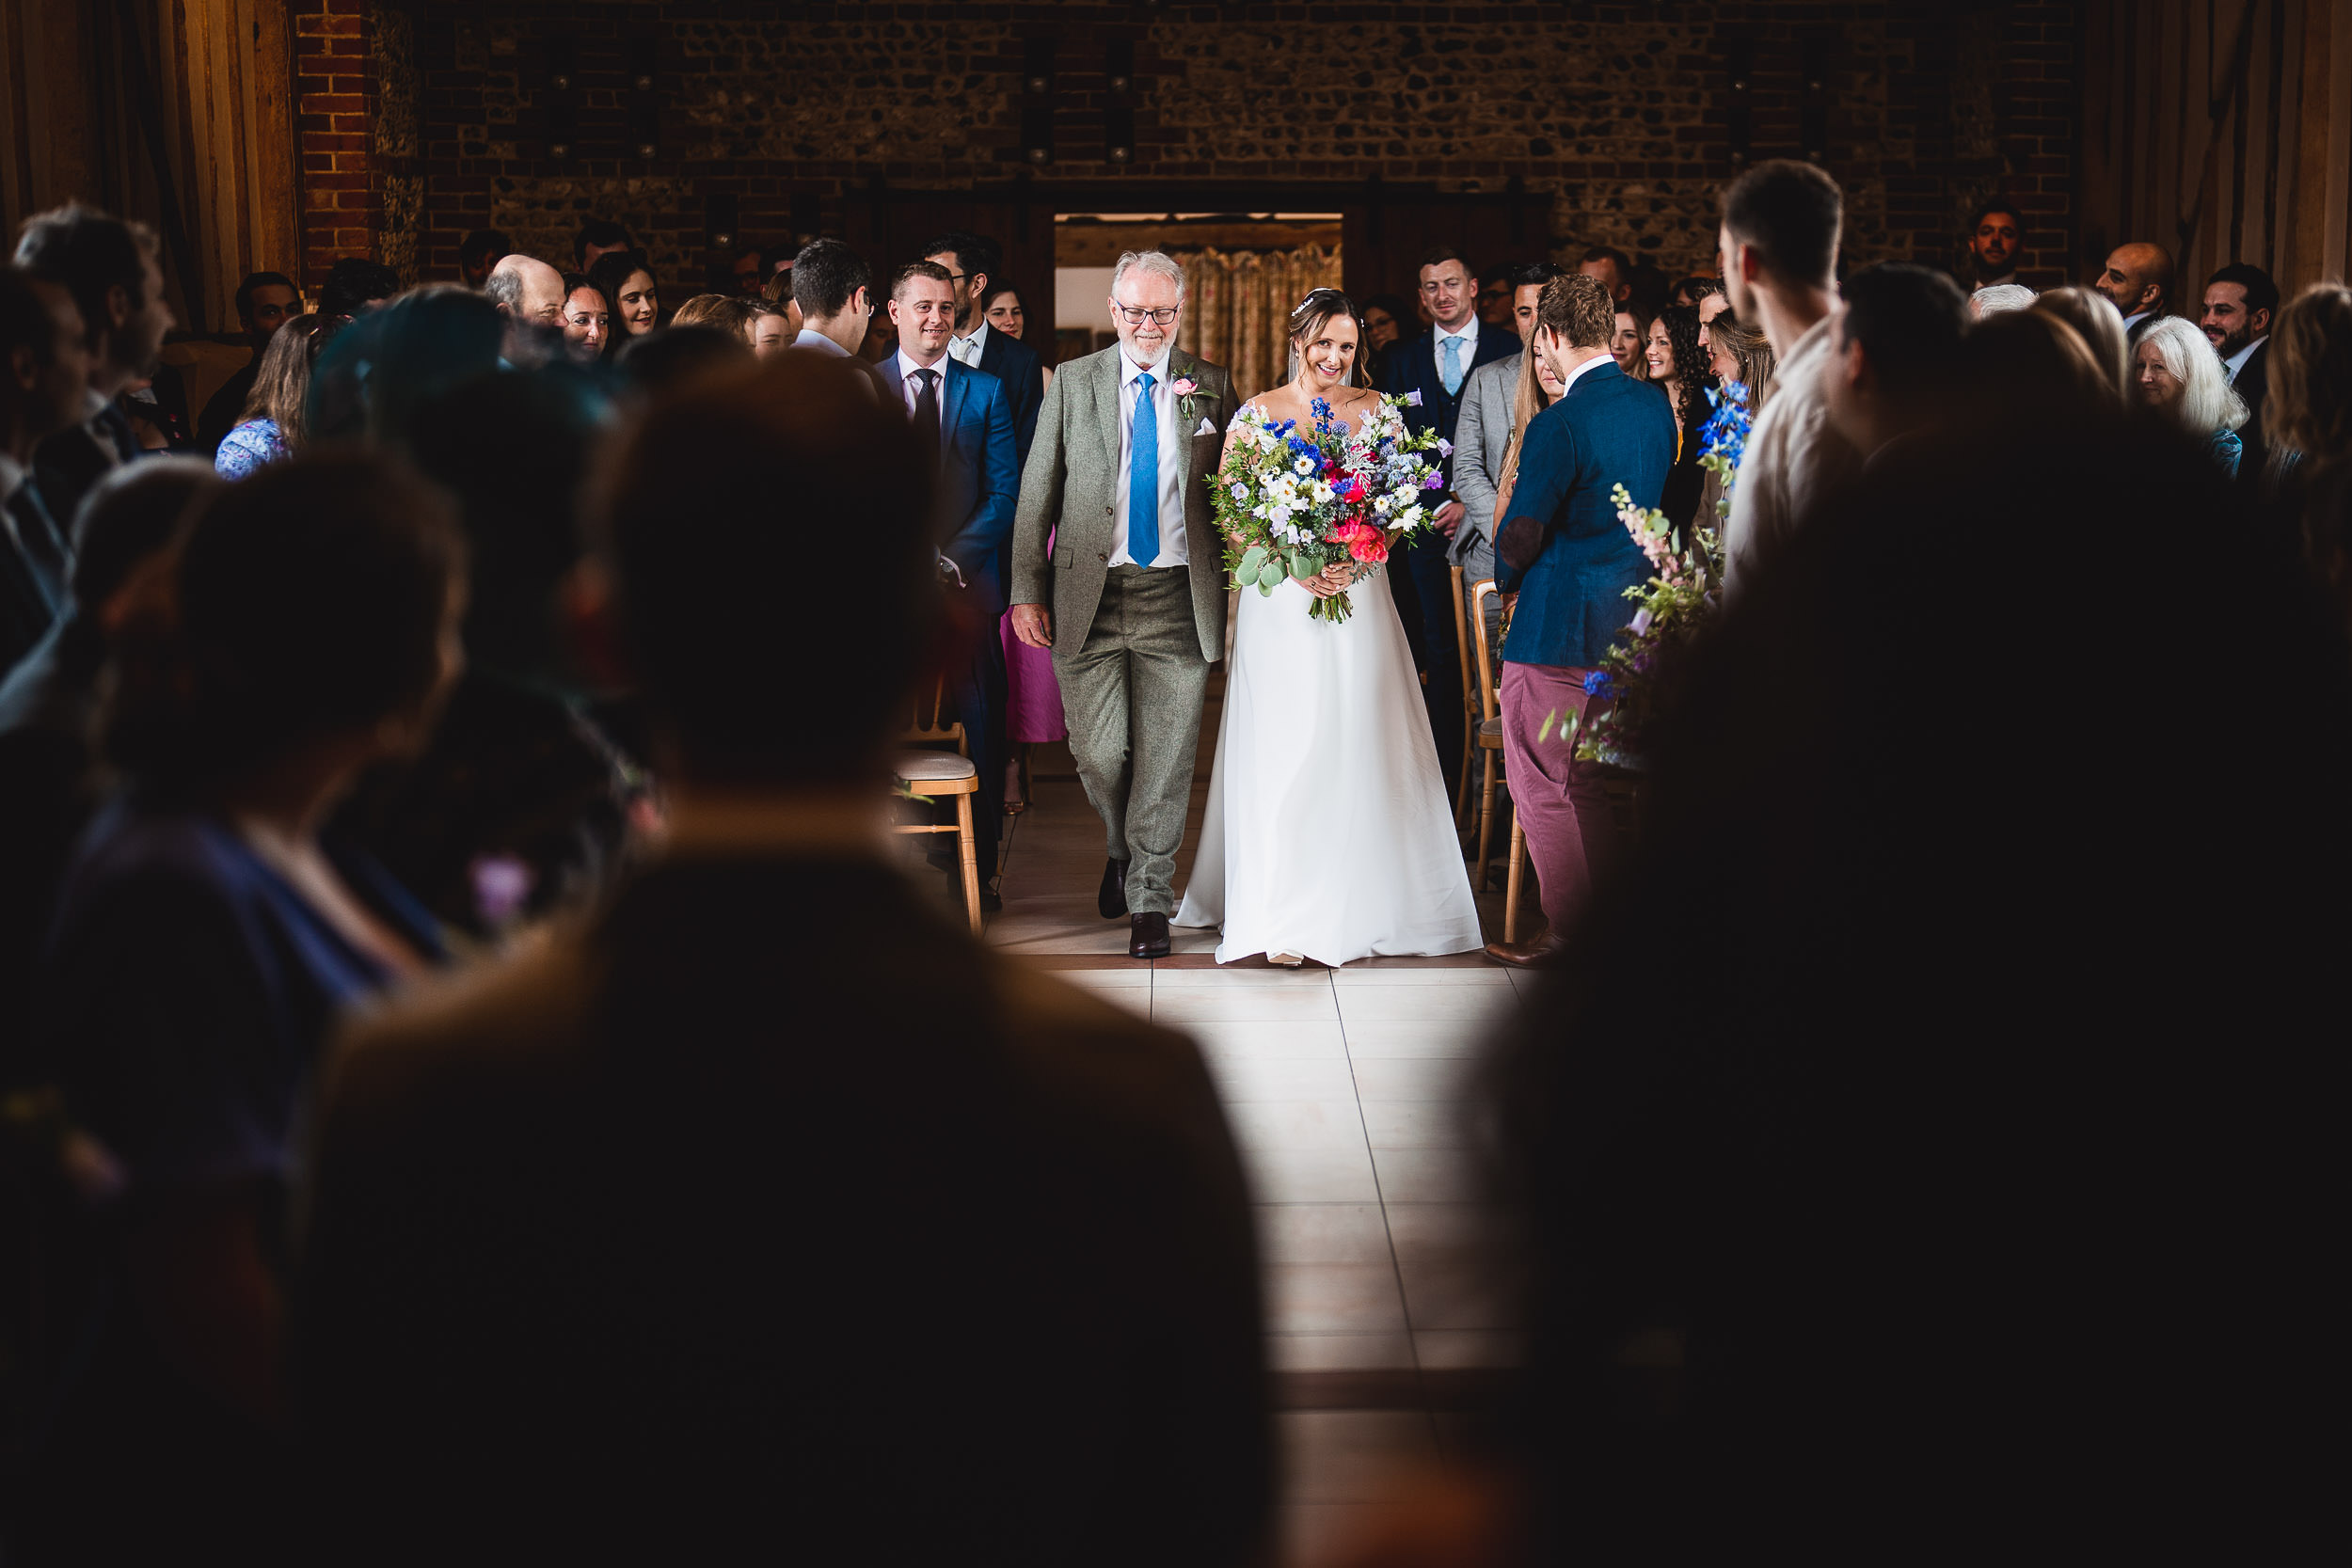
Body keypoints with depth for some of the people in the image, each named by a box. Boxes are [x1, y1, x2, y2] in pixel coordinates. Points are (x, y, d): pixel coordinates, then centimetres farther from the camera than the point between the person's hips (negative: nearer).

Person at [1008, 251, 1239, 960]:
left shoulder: (1210, 387, 7)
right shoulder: (1072, 384, 6)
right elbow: (1037, 495, 6)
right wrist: (1027, 590, 0)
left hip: (1178, 599, 0)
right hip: (1091, 597, 0)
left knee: (1165, 756, 1)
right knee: (1098, 750, 0)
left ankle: (1148, 899, 12)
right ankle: (1123, 851, 30)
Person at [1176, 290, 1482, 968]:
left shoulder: (1376, 411, 7)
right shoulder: (1256, 415, 3)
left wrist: (1357, 562, -14)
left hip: (1358, 594, 2)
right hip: (1280, 599, -2)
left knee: (1361, 747, 2)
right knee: (1283, 751, -4)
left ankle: (1364, 904, 13)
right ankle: (1286, 917, -1)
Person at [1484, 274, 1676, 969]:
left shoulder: (1559, 424, -20)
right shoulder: (1655, 407, 4)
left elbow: (1523, 528, -13)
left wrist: (1509, 580, 7)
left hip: (1558, 625, -8)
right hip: (1631, 621, 8)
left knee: (1543, 785, 3)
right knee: (1596, 781, 18)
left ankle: (1568, 931, 7)